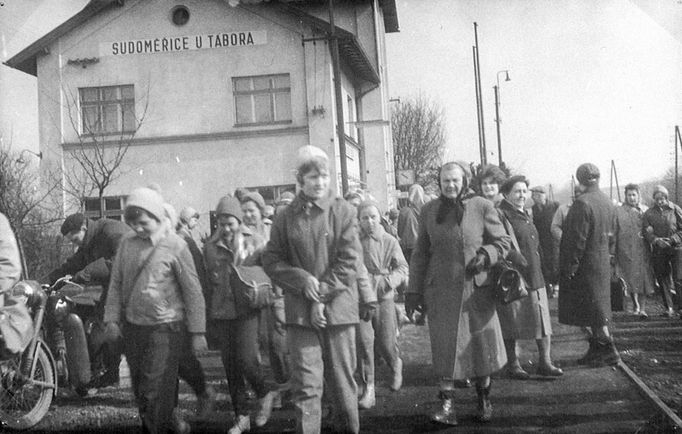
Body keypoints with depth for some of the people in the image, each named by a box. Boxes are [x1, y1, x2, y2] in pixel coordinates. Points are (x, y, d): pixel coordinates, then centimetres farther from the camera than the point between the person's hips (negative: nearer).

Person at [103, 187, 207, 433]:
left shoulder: (175, 246, -10)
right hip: (132, 326, 6)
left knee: (156, 390, -6)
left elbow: (192, 291, -7)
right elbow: (116, 283, 11)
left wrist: (197, 332, -7)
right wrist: (112, 318, 5)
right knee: (140, 389, 14)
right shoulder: (127, 243, 3)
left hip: (165, 328, -5)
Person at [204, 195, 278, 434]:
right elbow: (207, 280, 13)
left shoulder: (255, 242, 0)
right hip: (222, 311, 3)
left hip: (247, 309, -3)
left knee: (246, 358, -12)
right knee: (230, 363, 5)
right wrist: (210, 312, 12)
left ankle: (265, 394, 18)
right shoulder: (211, 247, 6)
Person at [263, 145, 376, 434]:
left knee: (341, 378, 7)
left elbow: (349, 260, -5)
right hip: (300, 311, 1)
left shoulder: (343, 211, 1)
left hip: (338, 307, 0)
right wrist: (303, 280, -11)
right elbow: (272, 261, 5)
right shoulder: (285, 218, 6)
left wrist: (323, 294, -11)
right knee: (306, 384, -3)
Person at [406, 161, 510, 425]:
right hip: (441, 291, 1)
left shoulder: (482, 207, 0)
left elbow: (502, 241, 6)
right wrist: (414, 291, 6)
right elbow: (420, 254, 9)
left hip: (476, 288, -1)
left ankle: (484, 400, 24)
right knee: (445, 348, -1)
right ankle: (447, 405, 4)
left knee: (482, 343, 7)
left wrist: (484, 256, -15)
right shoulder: (429, 211, 7)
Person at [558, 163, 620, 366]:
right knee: (596, 309, 15)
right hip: (602, 263, 9)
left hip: (585, 265, -9)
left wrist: (570, 267, -17)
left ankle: (609, 351, 3)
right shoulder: (607, 202, 7)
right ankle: (597, 350, 22)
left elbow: (577, 239, -22)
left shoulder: (582, 203, -21)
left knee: (594, 311, -1)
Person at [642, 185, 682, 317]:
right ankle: (669, 308, 15)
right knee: (663, 279, 5)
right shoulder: (649, 213, 5)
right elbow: (646, 232, 1)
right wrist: (656, 240, -17)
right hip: (659, 250, 2)